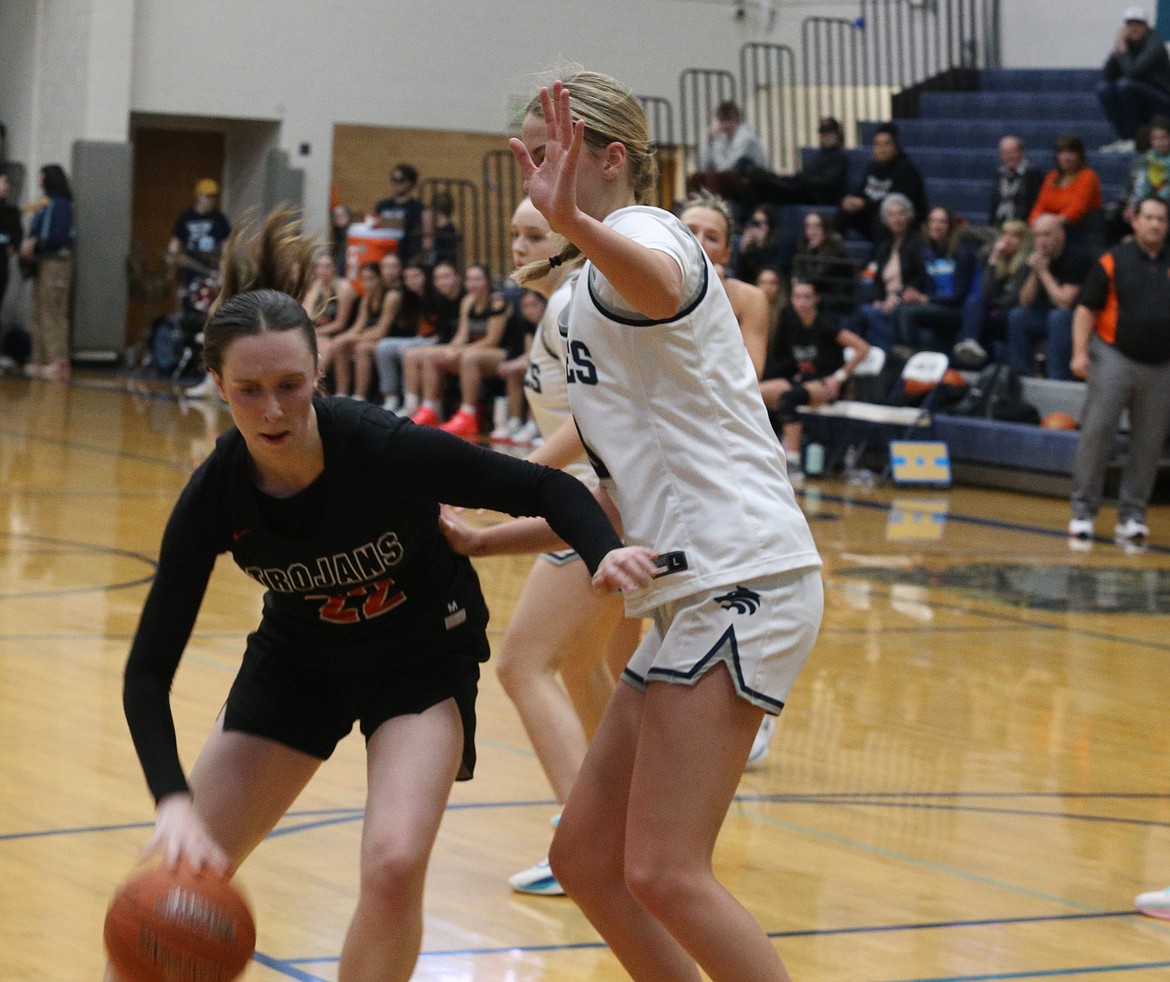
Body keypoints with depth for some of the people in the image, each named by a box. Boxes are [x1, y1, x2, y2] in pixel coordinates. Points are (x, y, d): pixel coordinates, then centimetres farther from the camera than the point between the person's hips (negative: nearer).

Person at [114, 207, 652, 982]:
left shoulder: (385, 447, -31)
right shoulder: (215, 498, -24)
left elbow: (543, 488, -21)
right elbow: (149, 670, -21)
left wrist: (605, 552, -43)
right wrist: (174, 800, -36)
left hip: (424, 656, -2)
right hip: (297, 657, 2)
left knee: (395, 866, -25)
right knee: (181, 876, -2)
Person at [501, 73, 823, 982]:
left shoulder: (643, 228, -6)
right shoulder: (594, 288, 23)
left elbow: (659, 286, -35)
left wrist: (575, 223, -55)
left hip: (739, 581, -10)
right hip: (694, 592, 10)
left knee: (664, 872, -16)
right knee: (585, 856, 10)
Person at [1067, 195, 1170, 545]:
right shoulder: (1113, 261, 1)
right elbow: (1086, 309, 0)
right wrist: (1080, 352, -10)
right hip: (1115, 359, -3)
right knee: (1096, 433, -6)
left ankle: (1132, 516, 13)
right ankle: (1083, 511, 1)